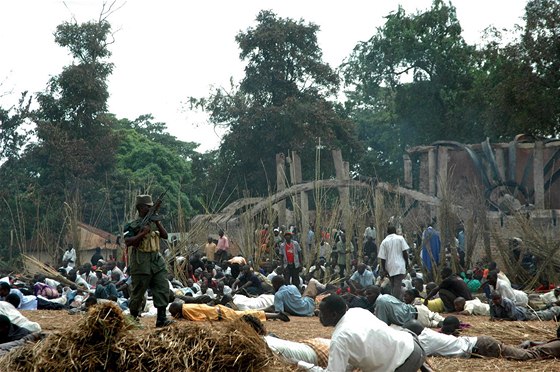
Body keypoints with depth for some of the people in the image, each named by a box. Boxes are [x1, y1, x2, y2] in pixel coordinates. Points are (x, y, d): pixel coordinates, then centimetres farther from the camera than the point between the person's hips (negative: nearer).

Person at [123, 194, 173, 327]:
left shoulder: (154, 222, 14)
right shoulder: (133, 225, -5)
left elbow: (165, 236, 5)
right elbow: (128, 242, -16)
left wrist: (158, 223, -8)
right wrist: (143, 233, -23)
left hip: (157, 262, 5)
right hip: (141, 263, -5)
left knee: (163, 289, -5)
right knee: (138, 292, 3)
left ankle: (161, 318, -5)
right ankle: (132, 317, 21)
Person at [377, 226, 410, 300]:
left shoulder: (384, 242, 4)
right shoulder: (400, 239, 1)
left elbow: (382, 258, 1)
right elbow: (405, 252, -4)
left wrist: (384, 269, 7)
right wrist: (407, 263, 6)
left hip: (389, 267, 3)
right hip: (400, 266, -3)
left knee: (393, 286, 15)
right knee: (398, 286, -9)